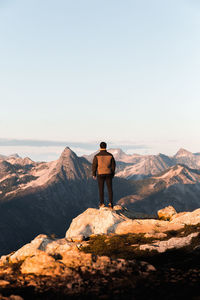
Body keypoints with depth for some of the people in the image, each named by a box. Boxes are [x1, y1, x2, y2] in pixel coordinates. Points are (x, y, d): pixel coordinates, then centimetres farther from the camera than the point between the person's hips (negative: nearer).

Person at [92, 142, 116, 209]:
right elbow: (113, 165, 3)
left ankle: (102, 203, 11)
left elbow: (94, 165, -6)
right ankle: (110, 203, -3)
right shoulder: (110, 155, -3)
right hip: (108, 174, 1)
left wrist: (94, 174, 6)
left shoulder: (97, 156, -9)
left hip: (100, 174, -1)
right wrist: (113, 174, 14)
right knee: (110, 189, 6)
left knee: (101, 189, 9)